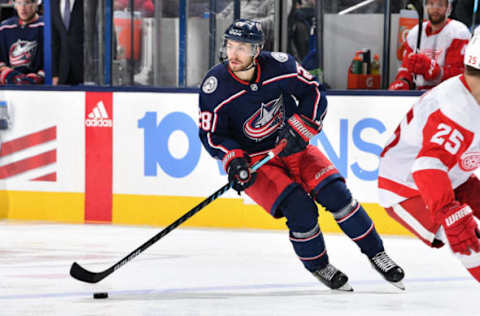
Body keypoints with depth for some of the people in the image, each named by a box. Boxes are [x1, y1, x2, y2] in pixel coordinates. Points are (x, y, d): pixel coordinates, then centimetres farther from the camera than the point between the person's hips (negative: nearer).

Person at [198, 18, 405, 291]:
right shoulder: (214, 87, -18)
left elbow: (315, 93, -4)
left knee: (335, 193, -12)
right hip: (253, 160, -2)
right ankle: (318, 266, 3)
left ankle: (375, 252, 5)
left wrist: (299, 129, -15)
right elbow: (211, 133, -12)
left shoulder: (278, 65, -15)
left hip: (292, 146, 2)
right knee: (299, 208, -21)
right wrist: (232, 159, -27)